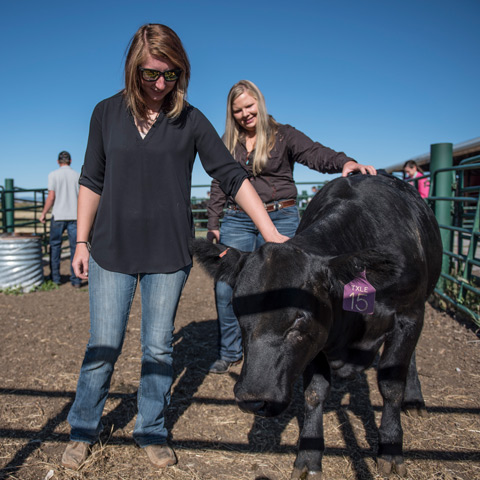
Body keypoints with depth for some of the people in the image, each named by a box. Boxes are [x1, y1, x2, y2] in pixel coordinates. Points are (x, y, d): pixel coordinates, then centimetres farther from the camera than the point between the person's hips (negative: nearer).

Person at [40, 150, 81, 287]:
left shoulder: (53, 175, -2)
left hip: (58, 216, -2)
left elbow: (51, 197, -8)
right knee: (75, 247, 3)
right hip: (74, 216, 2)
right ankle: (76, 280, 4)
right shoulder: (77, 175, 5)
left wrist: (43, 213, 3)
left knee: (55, 246, 11)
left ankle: (55, 277, 13)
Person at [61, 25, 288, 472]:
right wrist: (82, 241, 5)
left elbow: (232, 176, -4)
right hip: (111, 250, 1)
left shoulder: (190, 120, -1)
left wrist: (271, 233, -10)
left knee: (158, 347, 9)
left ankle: (151, 431, 29)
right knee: (103, 346, 6)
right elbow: (91, 181, 8)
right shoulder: (107, 113, 3)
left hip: (168, 254, 0)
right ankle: (82, 431, 29)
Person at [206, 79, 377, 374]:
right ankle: (230, 353, 21)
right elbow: (218, 187, 15)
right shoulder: (228, 144, 13)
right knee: (225, 288, 0)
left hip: (280, 219, -3)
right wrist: (213, 225, 8)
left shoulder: (283, 135, 3)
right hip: (237, 220, 3)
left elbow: (315, 153, -13)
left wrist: (345, 162, -33)